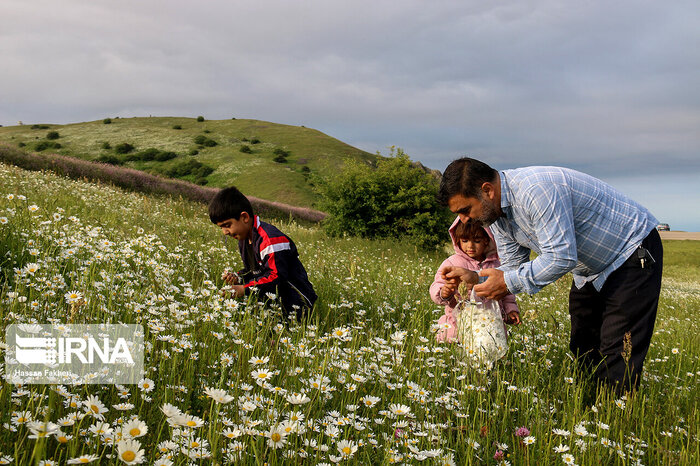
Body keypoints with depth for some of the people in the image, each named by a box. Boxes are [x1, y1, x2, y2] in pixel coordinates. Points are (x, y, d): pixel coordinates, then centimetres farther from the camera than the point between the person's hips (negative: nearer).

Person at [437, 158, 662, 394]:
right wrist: (474, 277, -12)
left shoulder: (536, 189, -32)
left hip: (633, 252, -9)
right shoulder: (497, 214, -2)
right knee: (582, 351, 11)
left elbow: (561, 257, -35)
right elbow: (513, 267, 4)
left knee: (617, 360, -12)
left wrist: (508, 282, -30)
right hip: (592, 268, 9)